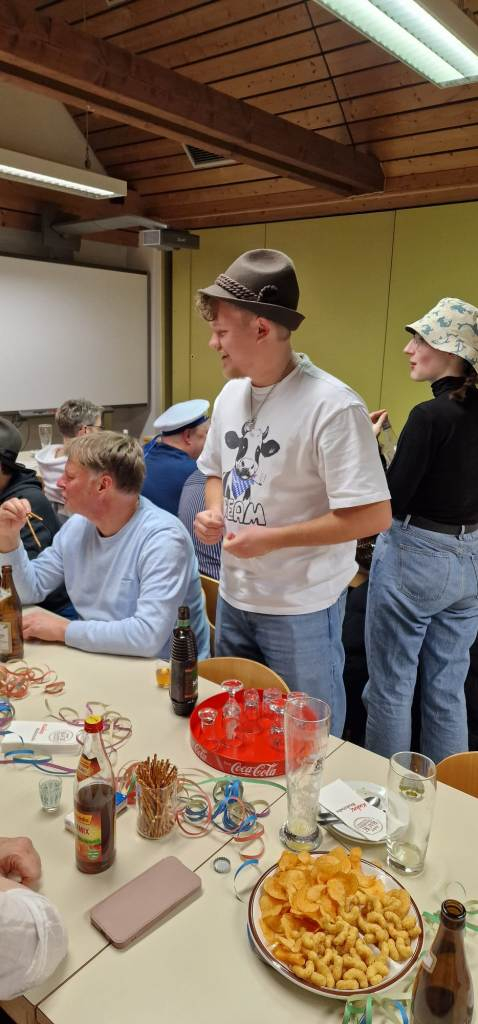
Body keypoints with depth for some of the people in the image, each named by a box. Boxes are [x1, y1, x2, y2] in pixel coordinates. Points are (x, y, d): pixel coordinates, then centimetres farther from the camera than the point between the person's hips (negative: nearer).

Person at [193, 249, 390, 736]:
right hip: (233, 598, 7)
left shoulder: (332, 406, -23)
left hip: (301, 609, -7)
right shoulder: (231, 394, 2)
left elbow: (374, 514, -24)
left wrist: (271, 539, -23)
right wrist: (213, 513, -5)